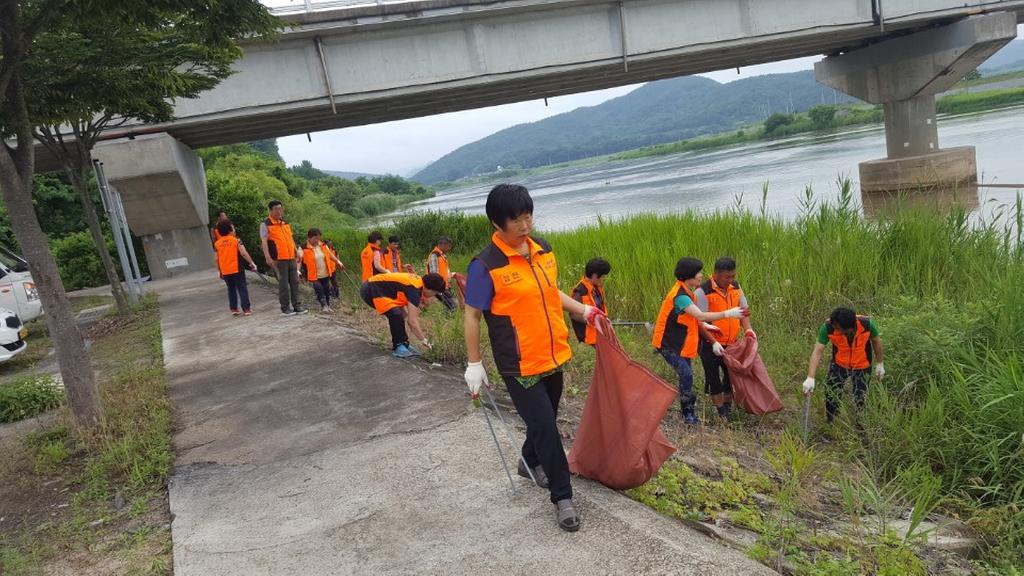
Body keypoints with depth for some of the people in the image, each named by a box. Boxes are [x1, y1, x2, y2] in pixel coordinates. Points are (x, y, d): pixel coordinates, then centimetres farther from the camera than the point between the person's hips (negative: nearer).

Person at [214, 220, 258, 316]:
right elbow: (243, 253, -16)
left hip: (225, 271, 4)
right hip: (236, 269, -4)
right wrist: (251, 263, -9)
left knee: (231, 289, 15)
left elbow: (217, 259, 10)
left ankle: (234, 309, 15)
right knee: (242, 288, 2)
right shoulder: (236, 240, -7)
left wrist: (220, 271, 19)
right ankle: (246, 309, -2)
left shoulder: (217, 243, 6)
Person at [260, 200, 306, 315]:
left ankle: (296, 305, 15)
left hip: (291, 258, 6)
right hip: (279, 259, -6)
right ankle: (285, 308, 6)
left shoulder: (285, 223, 16)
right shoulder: (266, 224, -4)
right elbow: (264, 241, -11)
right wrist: (268, 257, -20)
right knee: (283, 283, -3)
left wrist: (297, 253, 22)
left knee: (295, 282, 7)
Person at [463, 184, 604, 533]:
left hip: (553, 356, 7)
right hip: (519, 364, -7)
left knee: (546, 419, 22)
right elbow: (472, 315, -11)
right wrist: (474, 364, -10)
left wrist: (582, 311, 7)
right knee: (545, 426, -4)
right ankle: (562, 497, 12)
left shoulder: (543, 250, 2)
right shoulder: (486, 266, -17)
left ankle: (531, 462, 49)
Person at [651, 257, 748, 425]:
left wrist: (705, 325, 3)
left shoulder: (685, 292, 6)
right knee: (686, 375, -15)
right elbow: (701, 315, -31)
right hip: (669, 345, -10)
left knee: (686, 376, 11)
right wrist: (728, 313, -29)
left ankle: (689, 412, 21)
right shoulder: (680, 296, -25)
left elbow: (692, 316, 18)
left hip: (681, 343, 10)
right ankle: (689, 413, -4)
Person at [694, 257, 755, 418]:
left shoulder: (736, 287, 2)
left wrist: (747, 329, -7)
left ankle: (728, 403, 35)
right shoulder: (703, 291, -18)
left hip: (732, 343, 5)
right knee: (713, 376, 5)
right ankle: (720, 409, 19)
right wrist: (713, 342, -24)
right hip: (710, 344, -5)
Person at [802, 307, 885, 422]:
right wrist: (810, 378, -40)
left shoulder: (867, 324, -29)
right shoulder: (828, 327, -31)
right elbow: (817, 351, -32)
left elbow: (876, 341, -8)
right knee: (831, 393, -1)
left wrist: (880, 364, 3)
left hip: (862, 366, -1)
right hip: (839, 364, 1)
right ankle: (831, 425, 23)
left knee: (860, 399, 4)